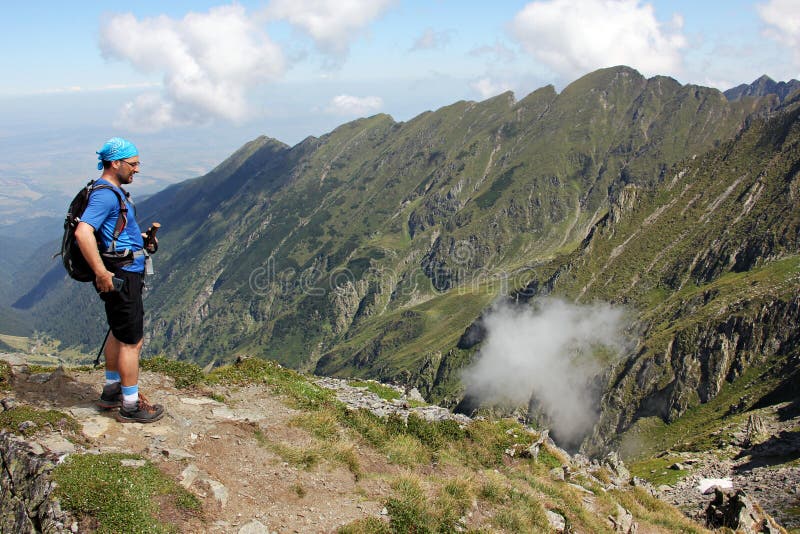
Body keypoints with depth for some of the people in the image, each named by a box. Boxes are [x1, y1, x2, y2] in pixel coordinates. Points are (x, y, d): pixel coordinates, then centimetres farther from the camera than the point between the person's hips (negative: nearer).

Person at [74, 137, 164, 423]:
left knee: (119, 333, 21)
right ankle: (131, 406, 8)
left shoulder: (115, 192, 13)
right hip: (122, 276, -11)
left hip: (127, 273, 11)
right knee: (132, 341, -2)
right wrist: (102, 273, -30)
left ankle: (111, 393, 34)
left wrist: (138, 236, 25)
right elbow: (83, 233, -33)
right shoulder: (105, 195, -20)